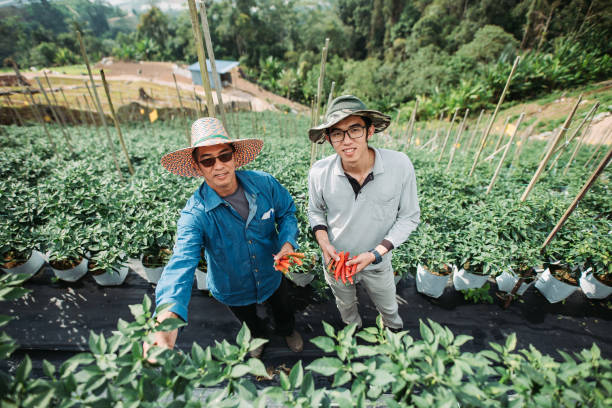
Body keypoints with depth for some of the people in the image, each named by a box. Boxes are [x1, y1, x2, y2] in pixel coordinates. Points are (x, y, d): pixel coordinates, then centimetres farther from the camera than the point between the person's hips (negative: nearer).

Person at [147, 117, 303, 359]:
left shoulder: (264, 183, -24)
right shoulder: (195, 212, -30)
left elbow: (287, 212, -9)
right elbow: (182, 261, -40)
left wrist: (288, 242, -27)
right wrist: (168, 314, -58)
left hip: (273, 274, 1)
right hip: (233, 289, 0)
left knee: (282, 308, 32)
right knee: (249, 321, 32)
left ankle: (287, 330, 70)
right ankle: (258, 337, 71)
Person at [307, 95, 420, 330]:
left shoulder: (400, 165, -26)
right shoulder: (319, 172, -23)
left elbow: (409, 216, -14)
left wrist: (375, 254, -23)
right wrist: (323, 242, -21)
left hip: (378, 264, 0)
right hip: (336, 263, 1)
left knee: (389, 310, 30)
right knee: (346, 309, 31)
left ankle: (396, 333, 68)